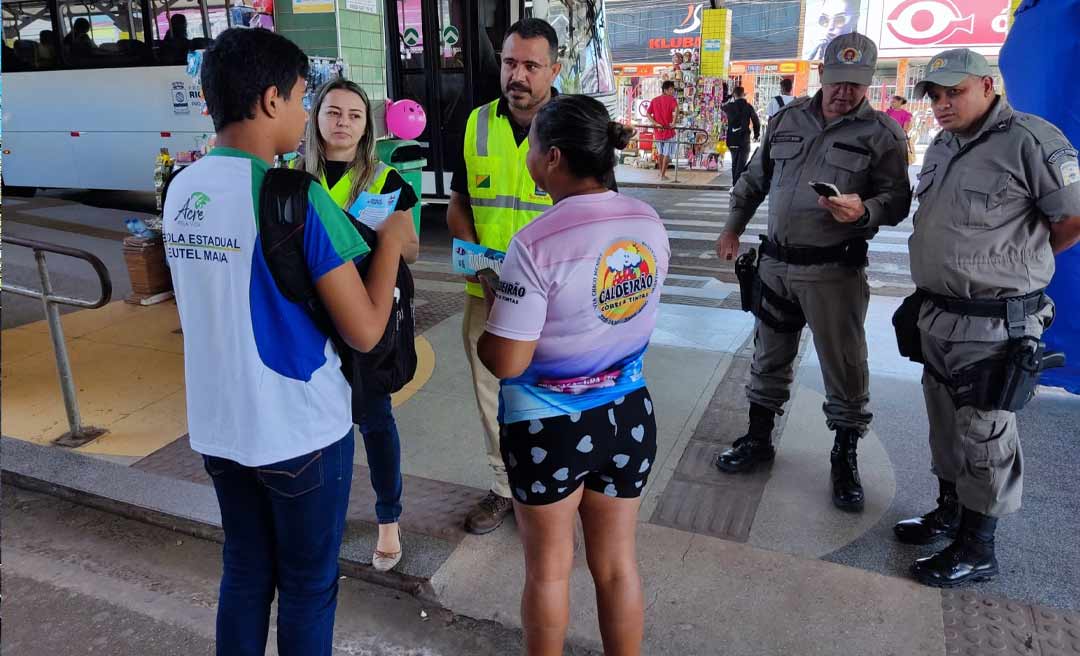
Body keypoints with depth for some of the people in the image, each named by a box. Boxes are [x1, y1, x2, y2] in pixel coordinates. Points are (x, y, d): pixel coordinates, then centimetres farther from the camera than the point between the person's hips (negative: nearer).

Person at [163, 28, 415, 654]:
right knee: (308, 585, 14)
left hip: (219, 427, 7)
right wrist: (391, 242, -5)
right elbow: (366, 330, -19)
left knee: (244, 573, 22)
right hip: (301, 431, -6)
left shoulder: (182, 190, 2)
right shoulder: (295, 197, -20)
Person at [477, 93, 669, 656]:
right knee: (617, 563, 21)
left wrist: (494, 299, -1)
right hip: (629, 415, 5)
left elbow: (504, 362, -20)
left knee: (548, 569, 17)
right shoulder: (650, 223, -2)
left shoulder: (536, 244, -22)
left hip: (550, 425, -5)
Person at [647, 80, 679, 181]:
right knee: (667, 154, 5)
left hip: (658, 131, 5)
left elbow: (648, 114, -1)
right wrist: (673, 122, -21)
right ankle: (663, 175, 6)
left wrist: (656, 123, -6)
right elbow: (676, 110, -28)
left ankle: (661, 172, 32)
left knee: (660, 153, 21)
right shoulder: (671, 99, -8)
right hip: (668, 131, -5)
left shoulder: (654, 100, 7)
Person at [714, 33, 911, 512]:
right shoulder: (787, 120, 8)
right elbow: (755, 179, 17)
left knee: (844, 368, 4)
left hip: (834, 271, -4)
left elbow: (898, 200, -5)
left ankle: (845, 458, 22)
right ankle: (758, 439, 31)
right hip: (775, 261, 4)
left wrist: (864, 211, -25)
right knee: (769, 358, 15)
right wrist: (733, 226, 16)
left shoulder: (882, 132, -3)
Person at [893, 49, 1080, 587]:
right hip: (935, 314, 8)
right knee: (945, 422, 20)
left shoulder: (1029, 140, -15)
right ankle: (949, 511, 38)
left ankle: (977, 549, 18)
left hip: (994, 324, -8)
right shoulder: (942, 148, 11)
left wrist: (1021, 262, 1)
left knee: (984, 436, 3)